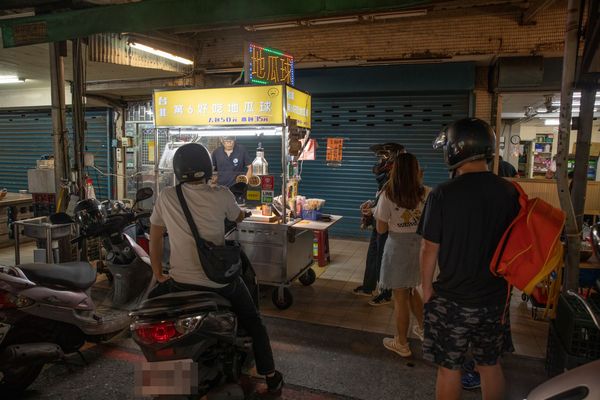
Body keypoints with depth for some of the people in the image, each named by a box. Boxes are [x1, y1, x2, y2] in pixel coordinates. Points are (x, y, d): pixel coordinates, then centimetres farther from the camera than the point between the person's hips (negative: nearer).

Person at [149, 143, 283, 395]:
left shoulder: (166, 197, -5)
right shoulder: (221, 195, -10)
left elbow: (155, 240, 4)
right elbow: (239, 218, 11)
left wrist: (158, 275, 15)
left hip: (181, 281, 1)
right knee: (252, 320, 21)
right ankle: (271, 377, 27)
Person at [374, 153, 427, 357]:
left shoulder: (388, 195, -14)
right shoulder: (426, 193, -6)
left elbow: (381, 229, -8)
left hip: (398, 246, -4)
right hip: (421, 245, 4)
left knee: (400, 296, 9)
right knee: (411, 289, 27)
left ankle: (401, 344, 25)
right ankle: (422, 327, 41)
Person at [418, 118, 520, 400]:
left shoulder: (442, 194, -18)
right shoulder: (510, 193, -5)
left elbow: (430, 248, -11)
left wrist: (427, 286, 5)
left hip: (452, 300, -4)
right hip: (495, 298, 4)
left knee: (449, 368, 12)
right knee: (491, 365, 22)